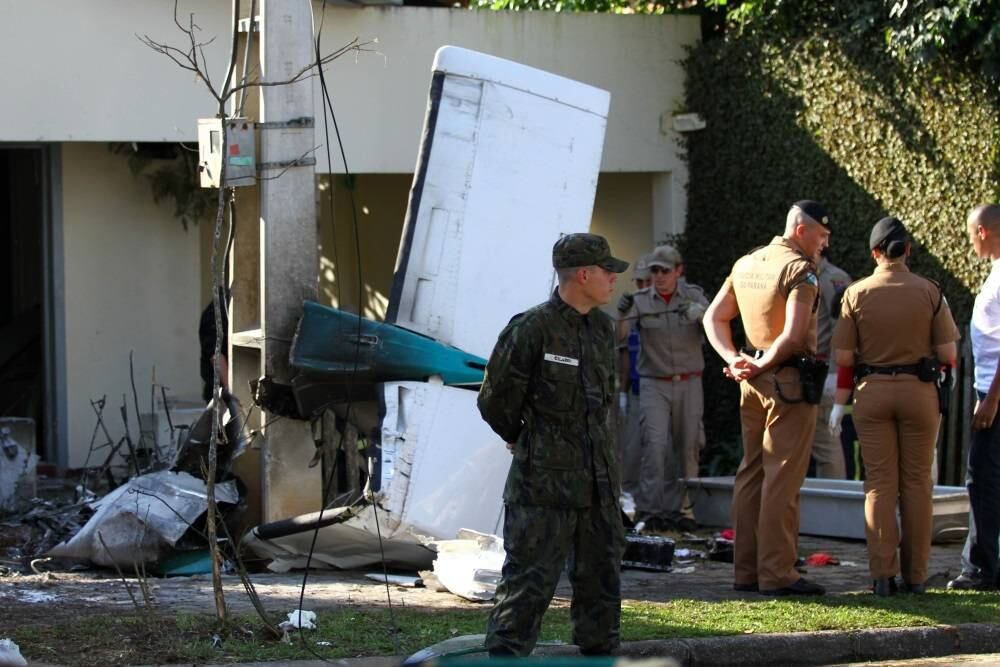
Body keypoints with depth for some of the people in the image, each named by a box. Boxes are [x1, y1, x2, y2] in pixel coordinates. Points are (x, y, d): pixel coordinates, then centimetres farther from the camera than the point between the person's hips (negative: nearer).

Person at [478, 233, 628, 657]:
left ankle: (601, 652, 25)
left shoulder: (603, 329, 10)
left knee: (600, 575, 14)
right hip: (545, 480, -7)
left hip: (598, 479, 7)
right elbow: (496, 402, -7)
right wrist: (524, 441, 7)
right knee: (530, 579, -8)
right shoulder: (532, 329, -15)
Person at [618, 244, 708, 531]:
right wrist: (623, 314, -32)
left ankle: (680, 508, 14)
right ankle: (649, 510, -13)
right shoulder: (641, 301, -1)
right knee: (655, 444, -14)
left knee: (687, 448, 4)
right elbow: (618, 335, -11)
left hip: (688, 384, 2)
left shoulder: (693, 296, 3)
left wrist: (701, 314, -31)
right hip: (654, 385, -2)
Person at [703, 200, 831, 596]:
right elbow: (793, 335, -22)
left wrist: (734, 360, 5)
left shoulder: (746, 264, 14)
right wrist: (761, 366, -9)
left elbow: (714, 318, 16)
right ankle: (777, 574, -6)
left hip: (754, 383, 8)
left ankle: (746, 570, 15)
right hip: (788, 381, -8)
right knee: (783, 477, -6)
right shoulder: (800, 270, -12)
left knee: (751, 472, 12)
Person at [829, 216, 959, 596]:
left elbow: (844, 358, -2)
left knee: (879, 483, 4)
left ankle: (882, 574, -1)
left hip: (872, 391, 1)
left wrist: (839, 404, 7)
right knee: (917, 482, 8)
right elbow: (947, 354, -4)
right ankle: (915, 575, 9)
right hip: (918, 390, 0)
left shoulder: (856, 294, -2)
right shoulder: (929, 293, -4)